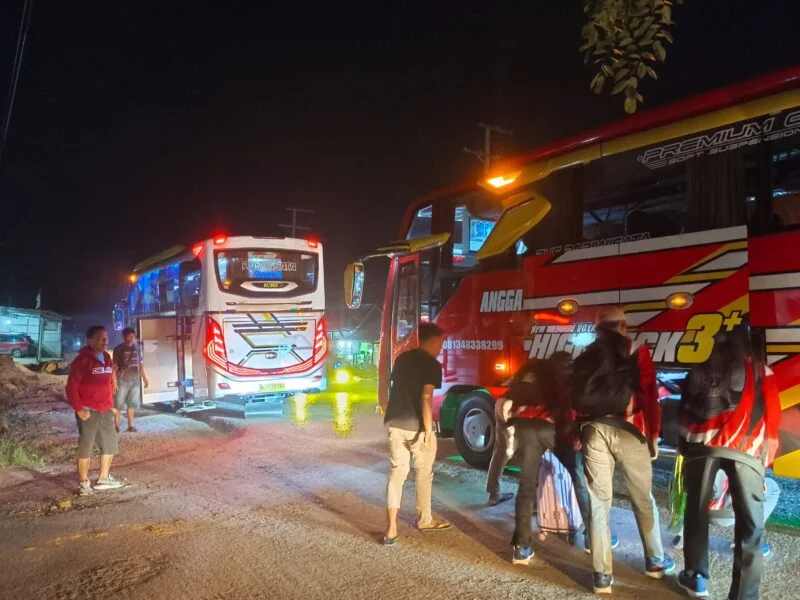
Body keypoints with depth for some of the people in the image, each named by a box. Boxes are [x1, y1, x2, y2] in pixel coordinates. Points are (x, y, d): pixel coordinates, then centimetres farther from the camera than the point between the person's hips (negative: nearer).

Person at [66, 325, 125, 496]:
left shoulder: (107, 359, 11)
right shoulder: (82, 360, -13)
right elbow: (71, 386, -14)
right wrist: (79, 409, -16)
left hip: (106, 411, 8)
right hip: (88, 412, -8)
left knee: (110, 444, 15)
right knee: (85, 447, 2)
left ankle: (104, 478, 28)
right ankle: (83, 482, 13)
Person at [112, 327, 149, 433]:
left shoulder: (137, 348, 9)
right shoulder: (118, 349, -4)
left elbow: (140, 364, 15)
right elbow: (114, 366, -6)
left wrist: (144, 378, 14)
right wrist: (114, 381, -13)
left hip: (135, 380, 4)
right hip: (122, 380, -4)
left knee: (132, 404, 9)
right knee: (119, 404, -2)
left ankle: (130, 425, 17)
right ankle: (116, 426, 3)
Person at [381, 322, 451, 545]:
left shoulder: (402, 358, 10)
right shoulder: (432, 365, -12)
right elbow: (426, 398, -20)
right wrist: (428, 430, -19)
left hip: (394, 423, 6)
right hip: (417, 426, -6)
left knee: (397, 471, 8)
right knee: (424, 473, 13)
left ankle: (391, 528, 0)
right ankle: (424, 520, 29)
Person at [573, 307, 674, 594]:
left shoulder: (585, 357, 16)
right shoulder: (637, 352, 7)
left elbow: (576, 398, 12)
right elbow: (649, 396, 0)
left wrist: (576, 433, 17)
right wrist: (653, 434, 7)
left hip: (593, 429, 2)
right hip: (627, 430, -2)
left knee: (599, 503, 6)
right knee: (643, 499, 16)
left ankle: (602, 575, 9)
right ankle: (655, 561, 30)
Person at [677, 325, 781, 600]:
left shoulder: (698, 372, 21)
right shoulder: (761, 371, 19)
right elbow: (772, 415, 13)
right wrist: (766, 455, 18)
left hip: (701, 445, 2)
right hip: (746, 451, -1)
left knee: (696, 513, 16)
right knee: (750, 524, 3)